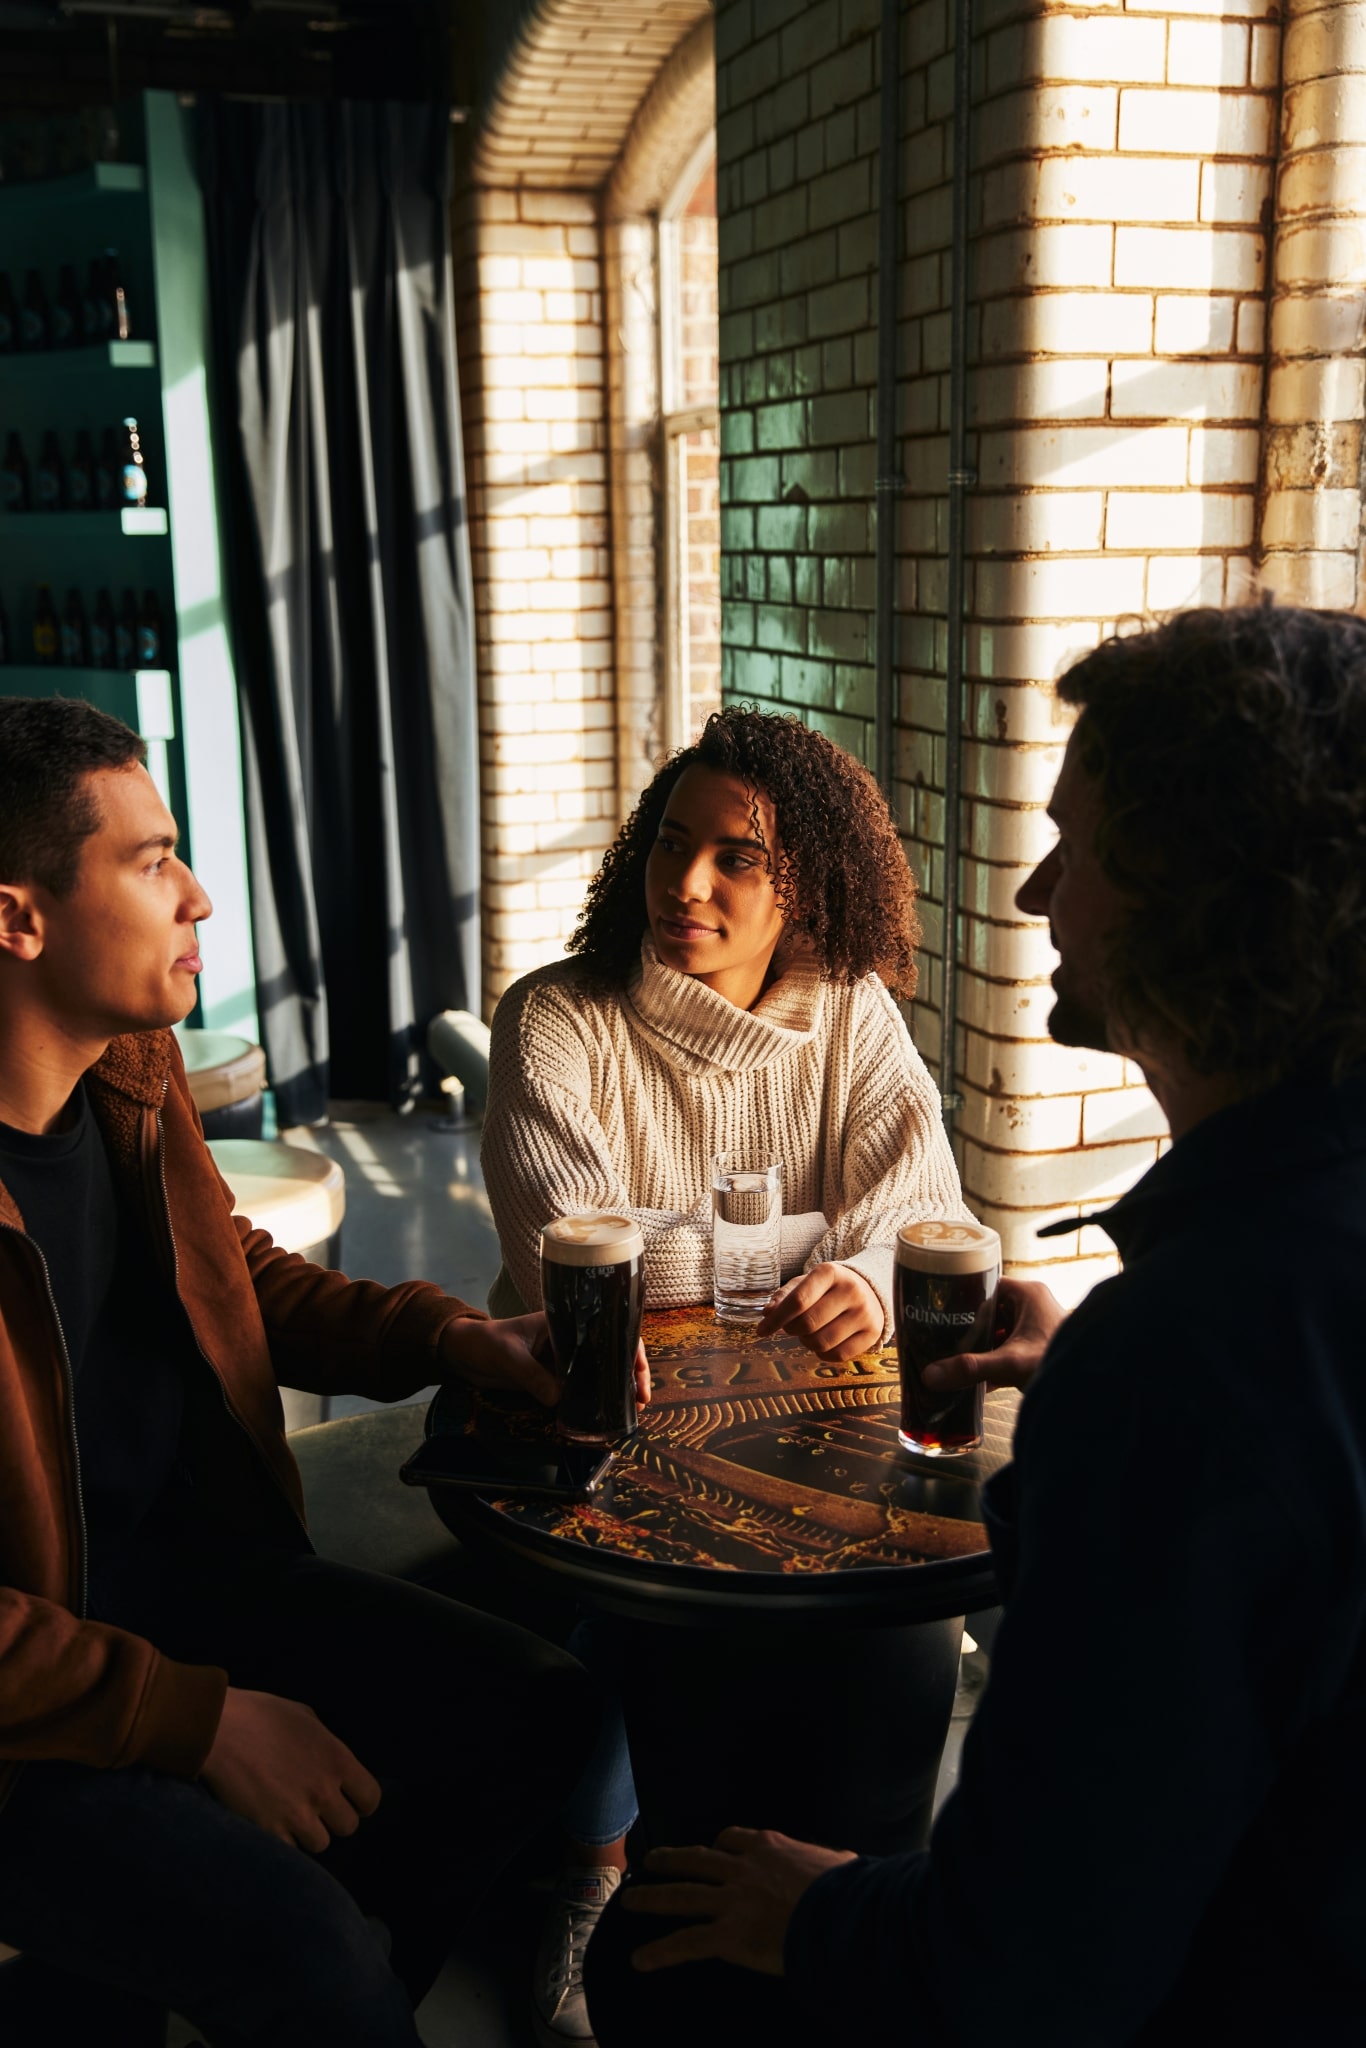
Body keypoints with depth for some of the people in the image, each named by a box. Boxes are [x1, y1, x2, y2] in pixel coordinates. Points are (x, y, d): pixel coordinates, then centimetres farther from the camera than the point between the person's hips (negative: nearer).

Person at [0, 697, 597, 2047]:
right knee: (303, 1938, -27)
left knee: (536, 1711, -1)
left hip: (200, 1573, 8)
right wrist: (198, 1720, -21)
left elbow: (242, 1274, 17)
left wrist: (447, 1339, 3)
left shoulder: (130, 1073, 1)